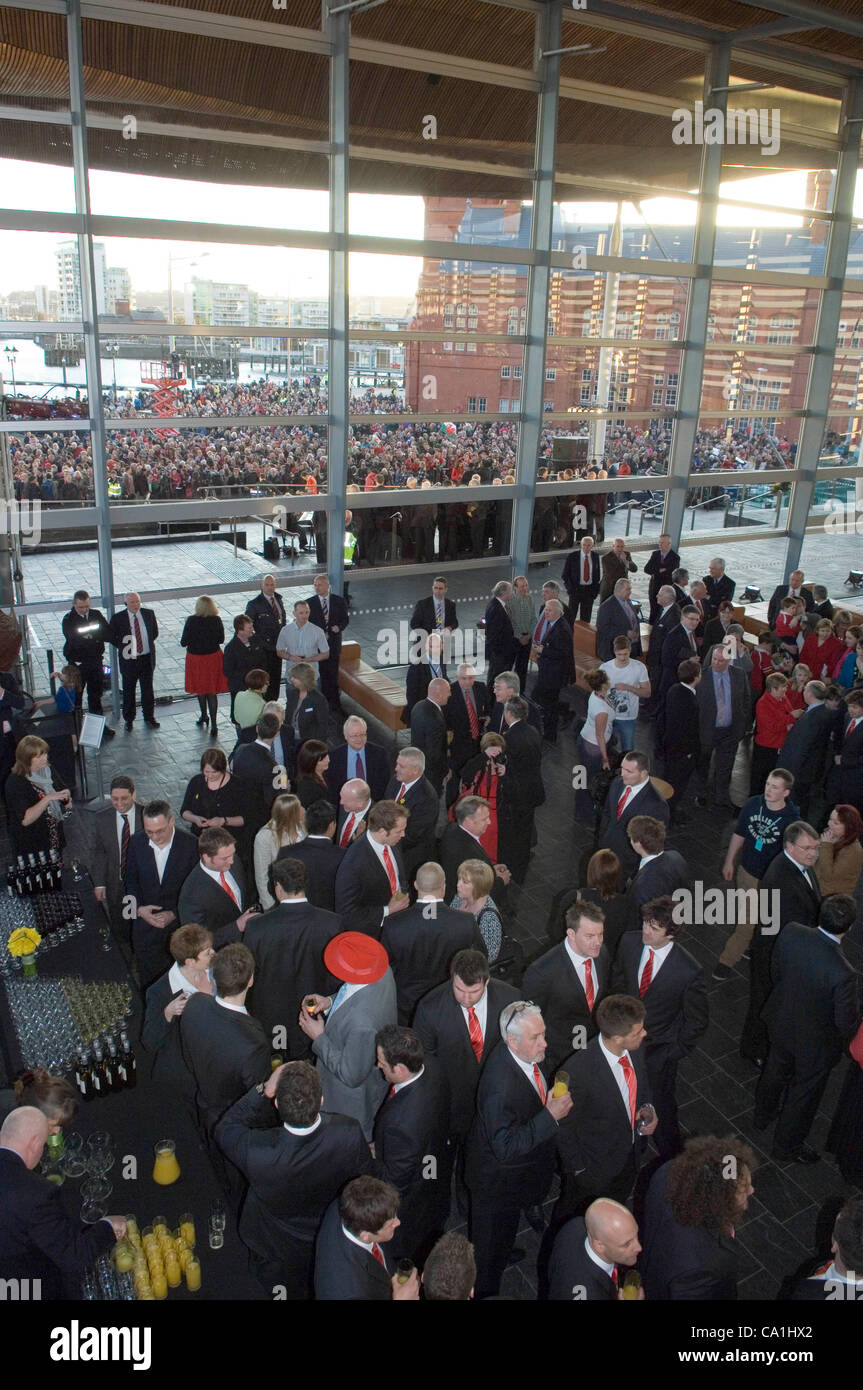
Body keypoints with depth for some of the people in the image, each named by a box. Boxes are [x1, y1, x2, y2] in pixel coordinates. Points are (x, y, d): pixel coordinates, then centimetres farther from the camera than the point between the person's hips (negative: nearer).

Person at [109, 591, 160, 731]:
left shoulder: (149, 614, 0)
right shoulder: (118, 618, -8)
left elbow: (155, 632, 14)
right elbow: (110, 636, 1)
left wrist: (148, 643, 4)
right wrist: (123, 646, -5)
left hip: (147, 658, 2)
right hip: (129, 659, -2)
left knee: (148, 689, 12)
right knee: (128, 692, 8)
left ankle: (149, 717, 27)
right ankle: (129, 720, 22)